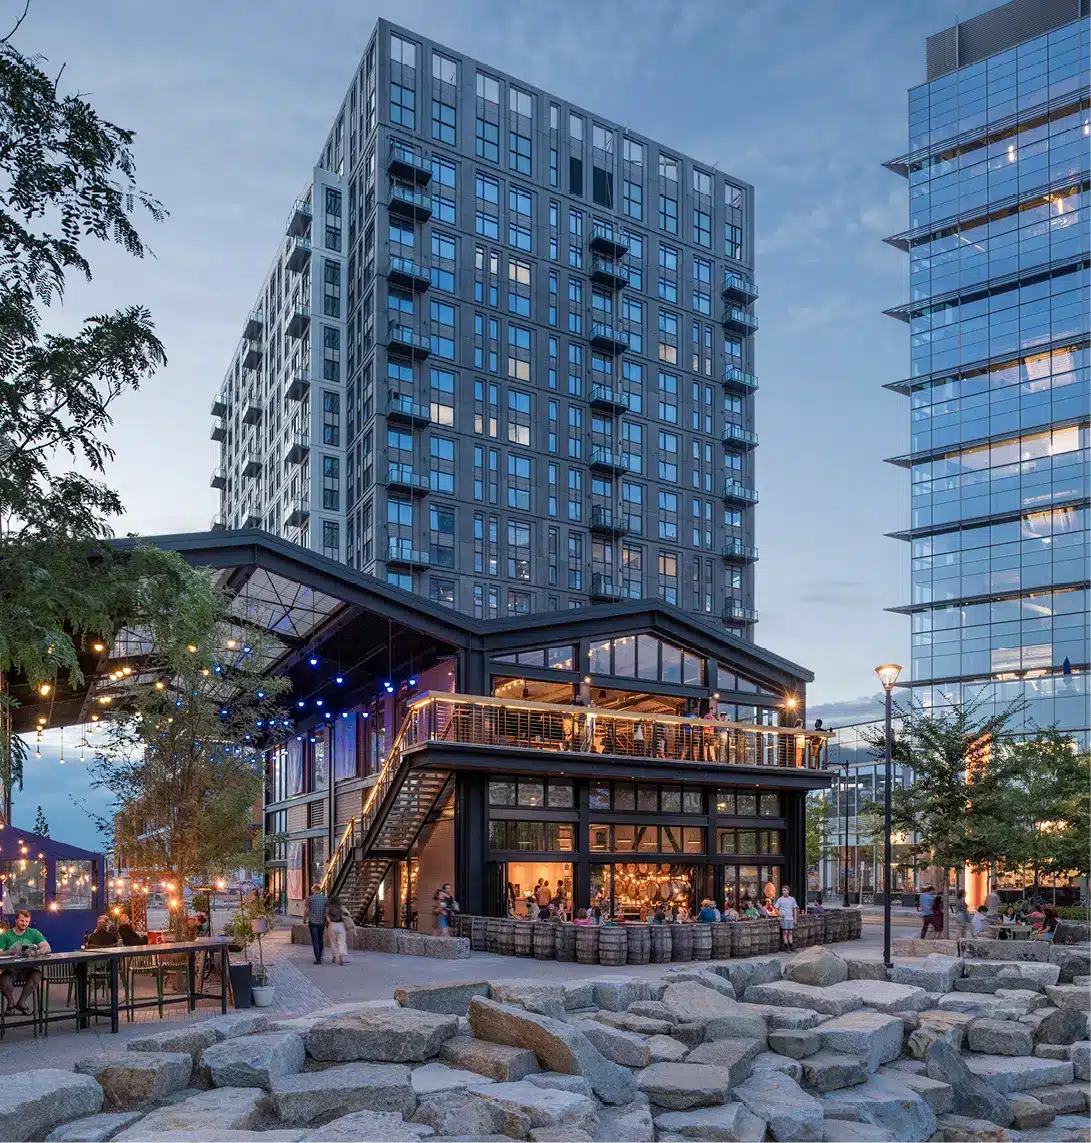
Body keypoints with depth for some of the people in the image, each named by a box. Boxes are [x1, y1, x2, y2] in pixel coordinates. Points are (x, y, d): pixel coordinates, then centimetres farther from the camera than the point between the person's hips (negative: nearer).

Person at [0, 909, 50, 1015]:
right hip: (10, 970, -1)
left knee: (37, 975, -32)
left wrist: (37, 951, -23)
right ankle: (11, 1002, 2)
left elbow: (47, 947, -1)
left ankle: (21, 1002, -7)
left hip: (27, 969, 1)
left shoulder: (33, 933, 7)